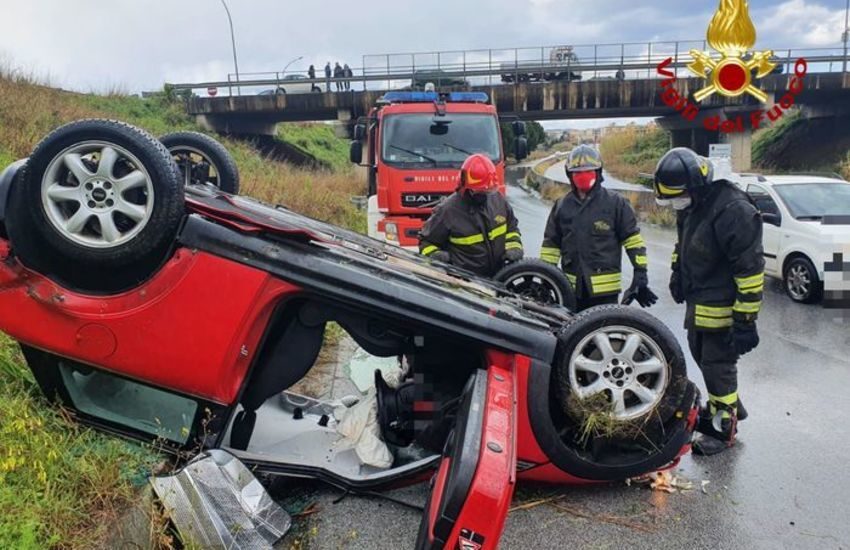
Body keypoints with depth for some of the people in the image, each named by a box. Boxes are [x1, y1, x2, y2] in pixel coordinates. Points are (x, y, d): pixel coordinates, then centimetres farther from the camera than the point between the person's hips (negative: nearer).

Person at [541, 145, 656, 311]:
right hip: (571, 286, 4)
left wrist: (640, 275, -6)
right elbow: (550, 244, 12)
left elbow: (633, 240, -1)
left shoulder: (615, 203, -1)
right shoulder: (561, 206, 9)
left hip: (605, 287, -3)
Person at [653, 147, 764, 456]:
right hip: (697, 303, 9)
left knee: (717, 366, 3)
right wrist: (677, 274, 16)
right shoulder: (689, 206, 3)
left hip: (722, 308, -9)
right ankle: (728, 405, 43)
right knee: (703, 358, 22)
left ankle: (723, 427, 21)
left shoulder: (732, 210, -26)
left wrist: (746, 320, -24)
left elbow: (750, 268, -26)